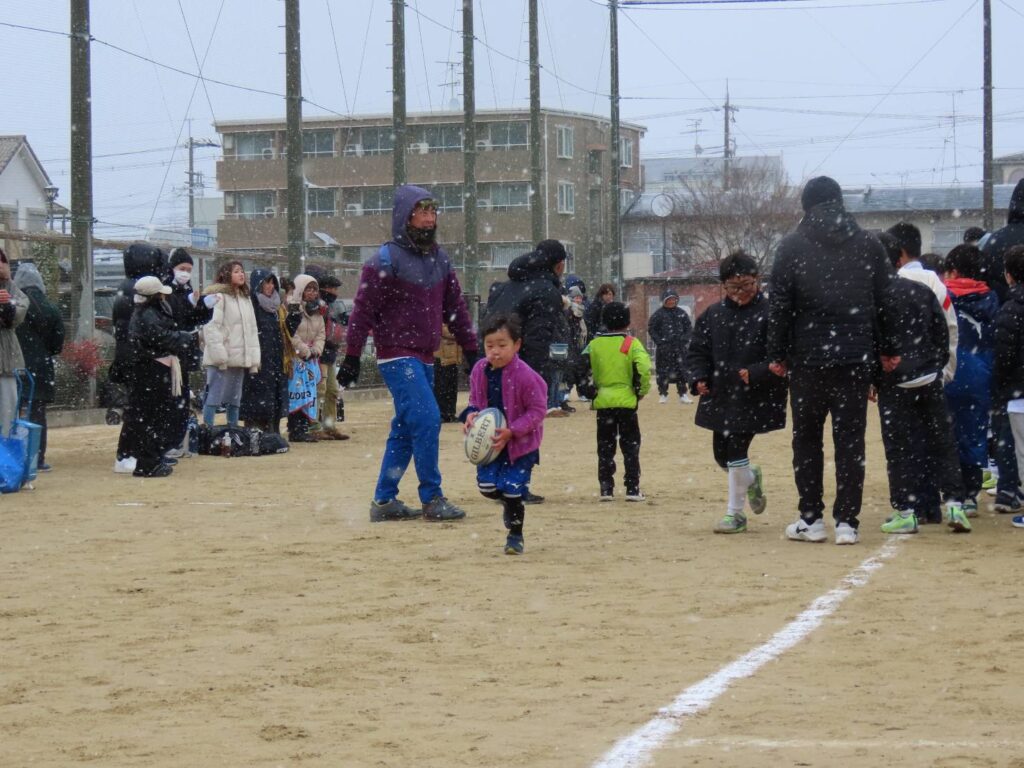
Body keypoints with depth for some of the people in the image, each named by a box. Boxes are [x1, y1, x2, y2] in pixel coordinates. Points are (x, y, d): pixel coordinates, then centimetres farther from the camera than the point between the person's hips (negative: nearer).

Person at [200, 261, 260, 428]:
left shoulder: (245, 299, 19)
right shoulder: (218, 296, -8)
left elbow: (253, 330, 18)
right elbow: (211, 327, -15)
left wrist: (254, 358, 10)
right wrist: (219, 355, -20)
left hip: (240, 358, 8)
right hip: (221, 359, -8)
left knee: (235, 399, 13)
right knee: (214, 398, -8)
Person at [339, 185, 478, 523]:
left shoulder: (439, 259, 11)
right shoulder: (386, 260, -10)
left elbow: (455, 307, 17)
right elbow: (363, 310, -11)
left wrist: (471, 350, 14)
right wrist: (351, 358, -14)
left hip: (425, 359, 8)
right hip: (397, 356, -8)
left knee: (406, 430, 9)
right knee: (427, 420, -15)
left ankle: (384, 501, 16)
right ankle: (432, 499, -8)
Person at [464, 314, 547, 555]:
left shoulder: (525, 376, -22)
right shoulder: (479, 371, -4)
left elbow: (537, 410, -16)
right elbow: (475, 400, 13)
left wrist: (511, 431, -23)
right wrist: (471, 414, -10)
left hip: (520, 442, -5)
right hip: (489, 441, 5)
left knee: (512, 490, -5)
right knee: (486, 485, -4)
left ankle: (515, 535, 16)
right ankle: (509, 504, 31)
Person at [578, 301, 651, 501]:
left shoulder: (594, 345, 3)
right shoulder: (631, 344, -6)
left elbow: (584, 370, -3)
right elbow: (644, 369, -16)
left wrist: (591, 392, 6)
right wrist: (641, 391, -1)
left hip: (603, 402, 2)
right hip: (626, 402, -2)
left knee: (605, 448, 10)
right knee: (630, 446, 6)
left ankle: (606, 489, 6)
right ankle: (633, 489, 3)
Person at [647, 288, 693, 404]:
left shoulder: (682, 313, 8)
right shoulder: (658, 314, -3)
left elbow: (689, 328, 12)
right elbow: (651, 329, -1)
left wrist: (684, 339, -2)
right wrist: (659, 341, -11)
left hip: (679, 347, 3)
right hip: (663, 348, -3)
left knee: (682, 370, 5)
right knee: (662, 371, 0)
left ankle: (683, 394, 11)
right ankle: (663, 394, 9)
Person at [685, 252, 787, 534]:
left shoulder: (769, 313, -9)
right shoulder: (713, 315, 7)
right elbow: (697, 350, 13)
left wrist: (755, 373, -23)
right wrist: (699, 378, -4)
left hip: (755, 399, -6)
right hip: (720, 396, 6)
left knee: (737, 450, -7)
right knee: (721, 452, 12)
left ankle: (735, 512, 7)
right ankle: (751, 479, 44)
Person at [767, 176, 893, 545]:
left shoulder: (792, 246, -1)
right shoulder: (869, 244, 6)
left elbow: (779, 305, -3)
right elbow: (887, 298, 7)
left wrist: (777, 355, 4)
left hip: (808, 358, -2)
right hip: (857, 357, 2)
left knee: (807, 438, 10)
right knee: (851, 440, 3)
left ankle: (811, 519, 9)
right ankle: (847, 522, 0)